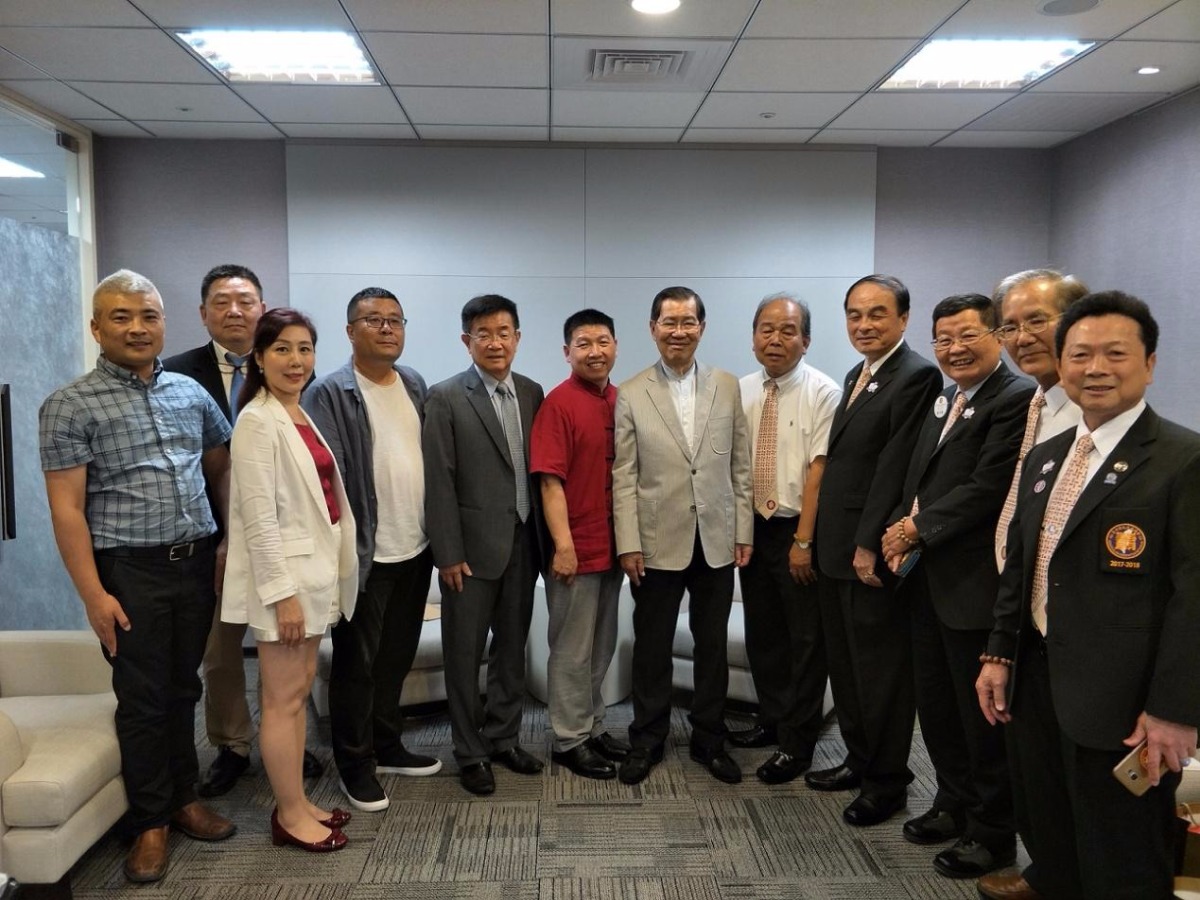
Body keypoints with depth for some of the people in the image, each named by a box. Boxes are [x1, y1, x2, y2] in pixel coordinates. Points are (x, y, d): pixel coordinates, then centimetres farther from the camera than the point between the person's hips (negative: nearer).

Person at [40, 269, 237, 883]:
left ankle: (183, 799, 32)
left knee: (183, 688, 16)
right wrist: (93, 594, -13)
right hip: (130, 572, -4)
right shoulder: (70, 406, -7)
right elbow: (66, 509, -10)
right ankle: (150, 823, 24)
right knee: (142, 698, 7)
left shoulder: (190, 392, 7)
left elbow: (221, 467, 16)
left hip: (197, 563, 4)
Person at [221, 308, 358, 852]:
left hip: (312, 570, 9)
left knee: (301, 689, 16)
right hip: (283, 574, -9)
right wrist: (283, 593, -21)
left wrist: (319, 577, 14)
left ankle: (297, 803, 28)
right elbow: (260, 518, -19)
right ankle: (289, 816, 15)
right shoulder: (258, 423, -15)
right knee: (283, 699, 2)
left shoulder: (302, 417, 11)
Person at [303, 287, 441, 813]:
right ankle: (354, 762, 24)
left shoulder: (415, 385, 8)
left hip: (415, 549, 6)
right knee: (356, 663, 8)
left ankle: (387, 745, 35)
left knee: (397, 657, 18)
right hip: (364, 554, -6)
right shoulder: (329, 394, -11)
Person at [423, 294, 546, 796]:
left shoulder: (532, 393, 6)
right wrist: (448, 554, -13)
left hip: (523, 543, 5)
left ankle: (503, 738, 32)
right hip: (473, 546, -4)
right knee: (465, 653, 8)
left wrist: (542, 536, 5)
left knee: (512, 646, 16)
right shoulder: (446, 398, -8)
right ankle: (470, 753, 23)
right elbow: (438, 482, -11)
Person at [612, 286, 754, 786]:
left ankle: (709, 739, 30)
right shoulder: (631, 394, -3)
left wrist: (744, 531, 2)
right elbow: (624, 476, -4)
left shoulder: (727, 387, 4)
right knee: (652, 647, 11)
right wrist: (628, 543, -8)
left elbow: (740, 465, 5)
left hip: (717, 540, 2)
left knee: (712, 645, 13)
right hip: (659, 542, -2)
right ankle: (647, 740, 28)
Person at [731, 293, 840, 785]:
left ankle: (797, 743, 21)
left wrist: (803, 540, -18)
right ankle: (771, 720, 36)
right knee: (762, 632, 17)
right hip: (754, 526, 5)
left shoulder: (823, 393, -12)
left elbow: (820, 468, -16)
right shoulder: (743, 391, 4)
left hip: (798, 530, -5)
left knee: (806, 638, 6)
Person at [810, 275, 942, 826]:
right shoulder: (857, 377, 15)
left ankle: (886, 781, 21)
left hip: (874, 551, -9)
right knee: (844, 661, 18)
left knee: (881, 667, 5)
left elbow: (896, 466, -19)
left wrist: (870, 545, -20)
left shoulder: (917, 376, -14)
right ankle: (859, 760, 34)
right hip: (837, 548, 9)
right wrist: (824, 539, 12)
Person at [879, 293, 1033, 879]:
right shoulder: (943, 400, 14)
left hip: (975, 583, -8)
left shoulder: (1017, 399, -14)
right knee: (936, 704, 19)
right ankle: (954, 803, 38)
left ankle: (992, 834, 25)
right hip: (928, 578, 8)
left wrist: (916, 528, -13)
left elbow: (986, 488, -21)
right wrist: (901, 527, -2)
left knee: (982, 713, 6)